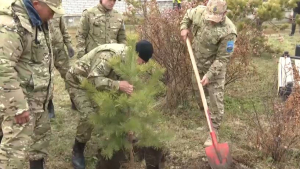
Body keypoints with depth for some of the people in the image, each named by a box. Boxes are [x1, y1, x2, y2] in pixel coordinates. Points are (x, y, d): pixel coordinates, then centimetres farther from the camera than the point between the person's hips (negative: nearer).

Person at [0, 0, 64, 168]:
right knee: (16, 146, -3)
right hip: (20, 100, -10)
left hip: (37, 98, 10)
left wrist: (45, 92, 20)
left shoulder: (36, 21, 9)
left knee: (42, 132, 23)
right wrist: (18, 107, -26)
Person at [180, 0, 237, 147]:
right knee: (197, 90, 24)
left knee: (215, 99, -2)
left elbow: (222, 59, -26)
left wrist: (209, 74, -28)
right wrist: (184, 28, -7)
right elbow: (188, 15, 10)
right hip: (198, 62, 6)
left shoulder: (228, 32, -32)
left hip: (215, 66, -6)